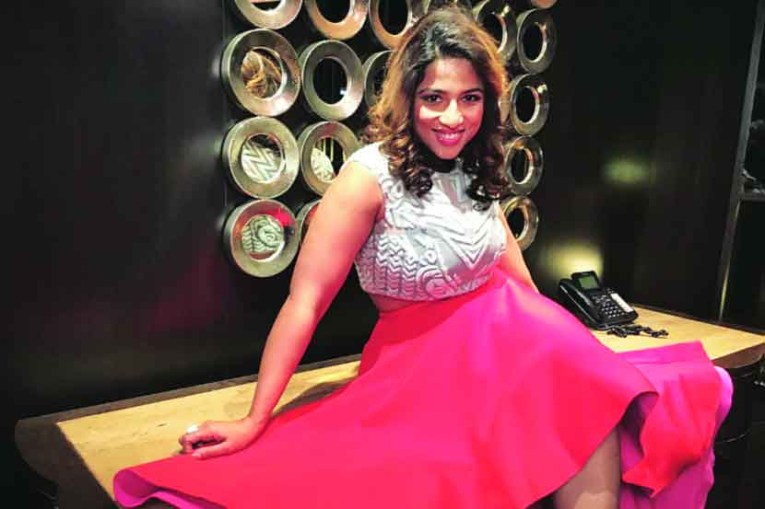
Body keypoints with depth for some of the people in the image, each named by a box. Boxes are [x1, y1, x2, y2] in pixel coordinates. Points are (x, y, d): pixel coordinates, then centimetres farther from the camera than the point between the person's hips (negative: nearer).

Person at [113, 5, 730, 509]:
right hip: (429, 361, -6)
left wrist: (552, 337, 20)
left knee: (600, 423, -17)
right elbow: (305, 301, -17)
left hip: (511, 340, 6)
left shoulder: (473, 167, 3)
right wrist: (255, 421, -16)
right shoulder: (371, 175, -17)